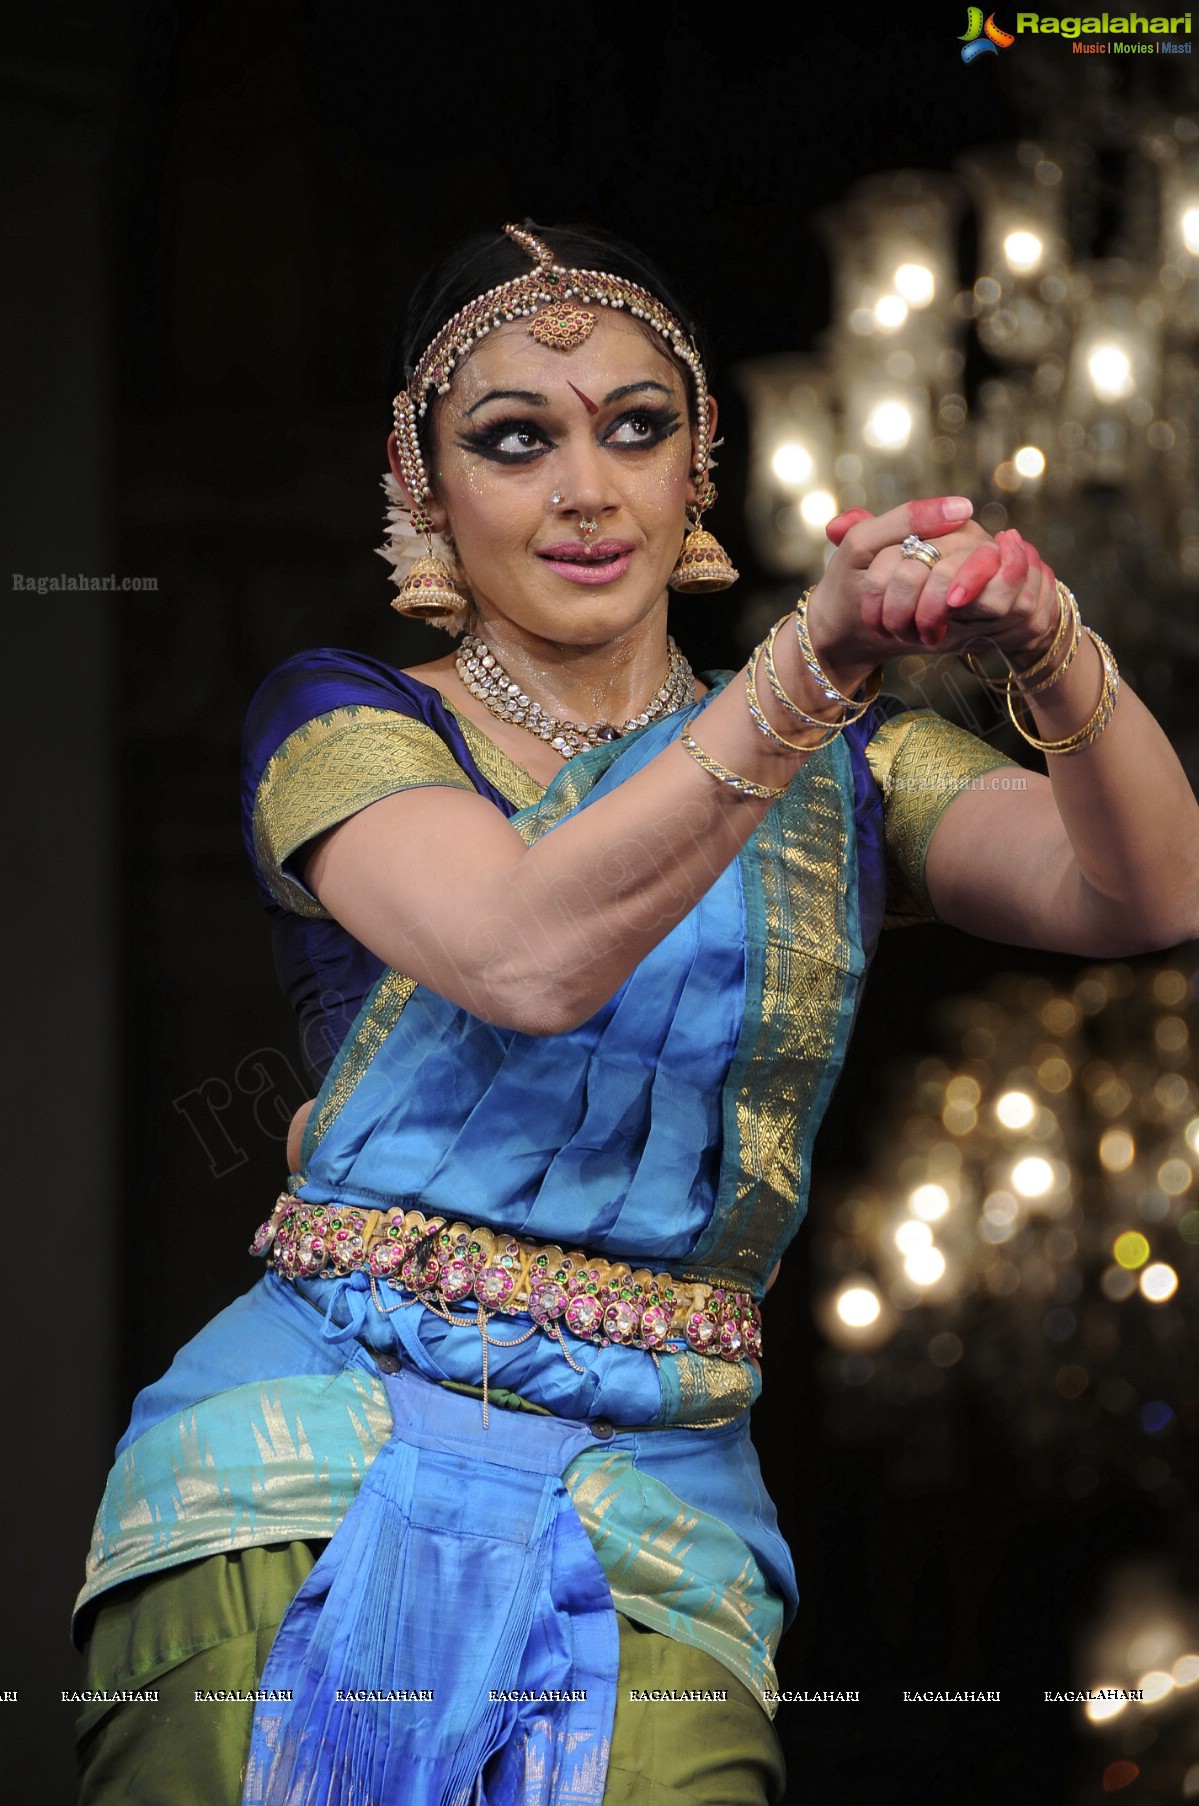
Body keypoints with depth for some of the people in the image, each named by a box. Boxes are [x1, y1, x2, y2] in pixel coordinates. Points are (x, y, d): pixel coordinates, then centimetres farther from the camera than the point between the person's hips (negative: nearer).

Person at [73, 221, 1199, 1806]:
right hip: (310, 1463, -1)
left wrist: (1051, 650, -26)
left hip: (653, 1517, 2)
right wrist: (816, 662, -30)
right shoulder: (341, 725, 4)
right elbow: (530, 958, -18)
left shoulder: (841, 775, 13)